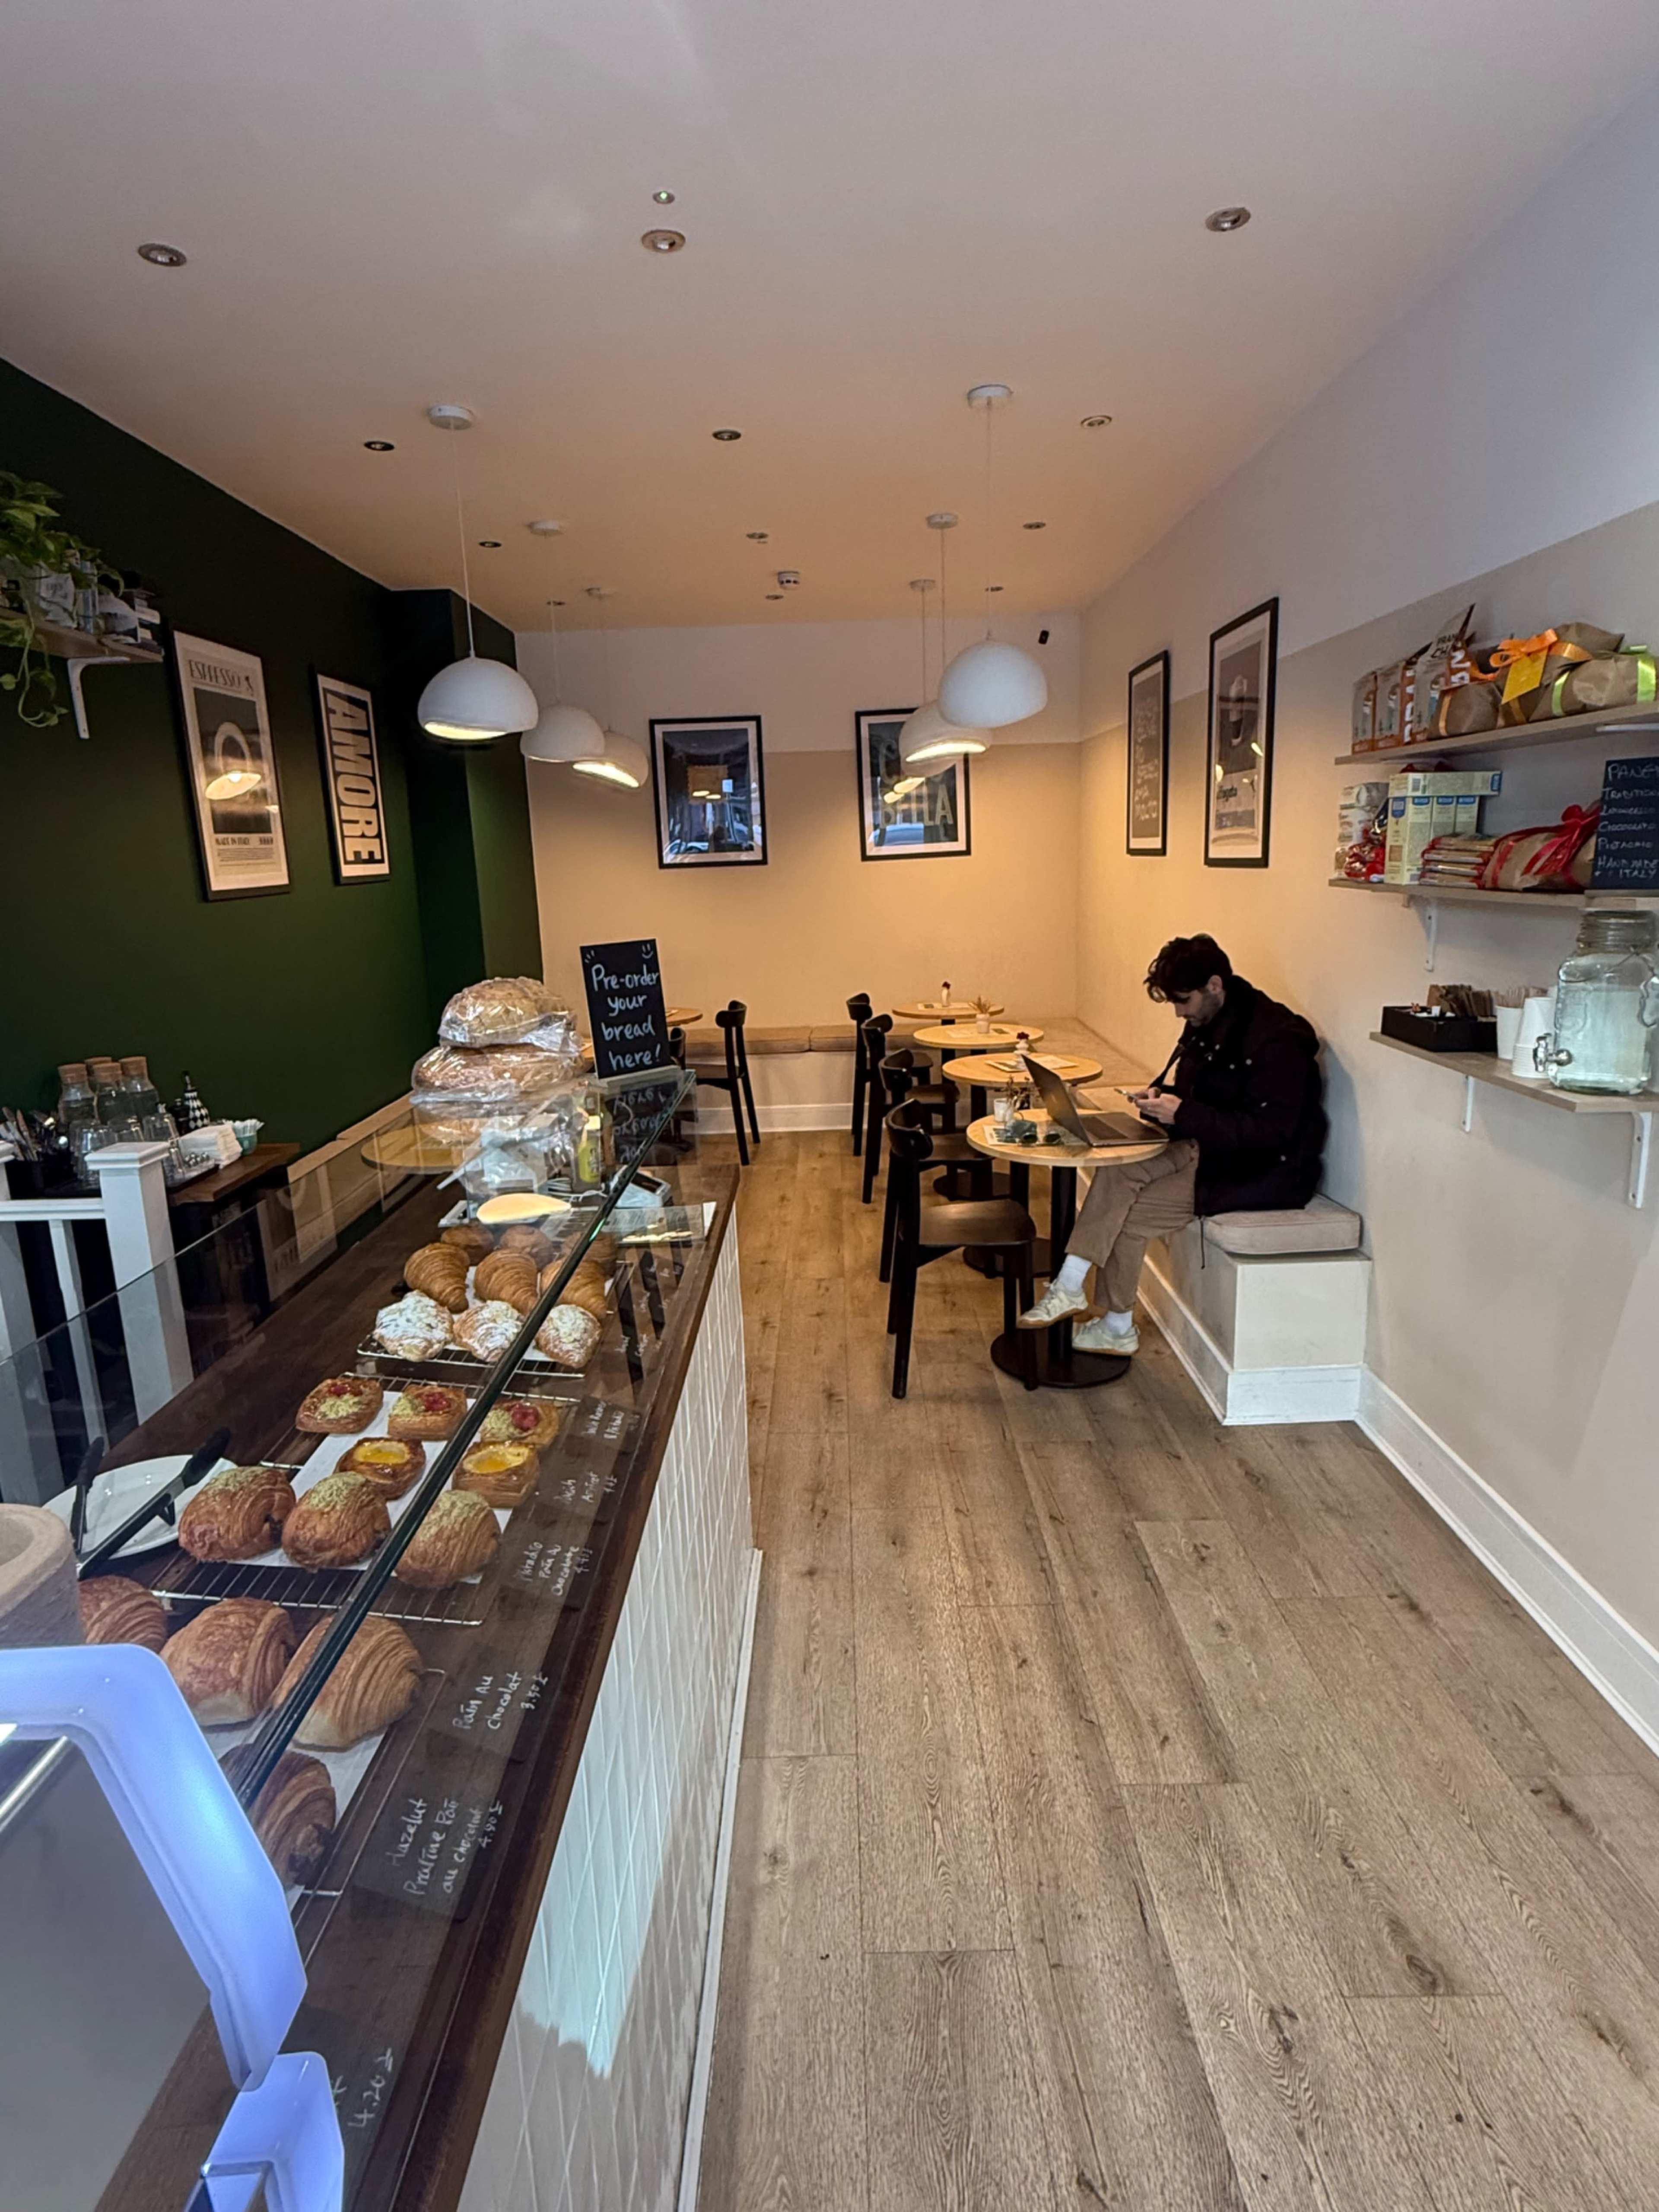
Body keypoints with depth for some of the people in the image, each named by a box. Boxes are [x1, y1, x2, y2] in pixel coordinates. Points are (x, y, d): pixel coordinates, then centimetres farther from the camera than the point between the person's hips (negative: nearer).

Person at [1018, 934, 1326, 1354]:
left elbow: (1272, 1134, -26)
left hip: (1265, 1172, -8)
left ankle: (1117, 1330, -1)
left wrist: (1184, 1115, -27)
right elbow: (1194, 1095, 18)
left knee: (1129, 1213, -17)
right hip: (1213, 1150, 8)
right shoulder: (1208, 1024, 7)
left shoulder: (1276, 1040, -21)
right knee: (1117, 1171, -15)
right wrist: (1161, 1097, -5)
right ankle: (1070, 1288, -11)